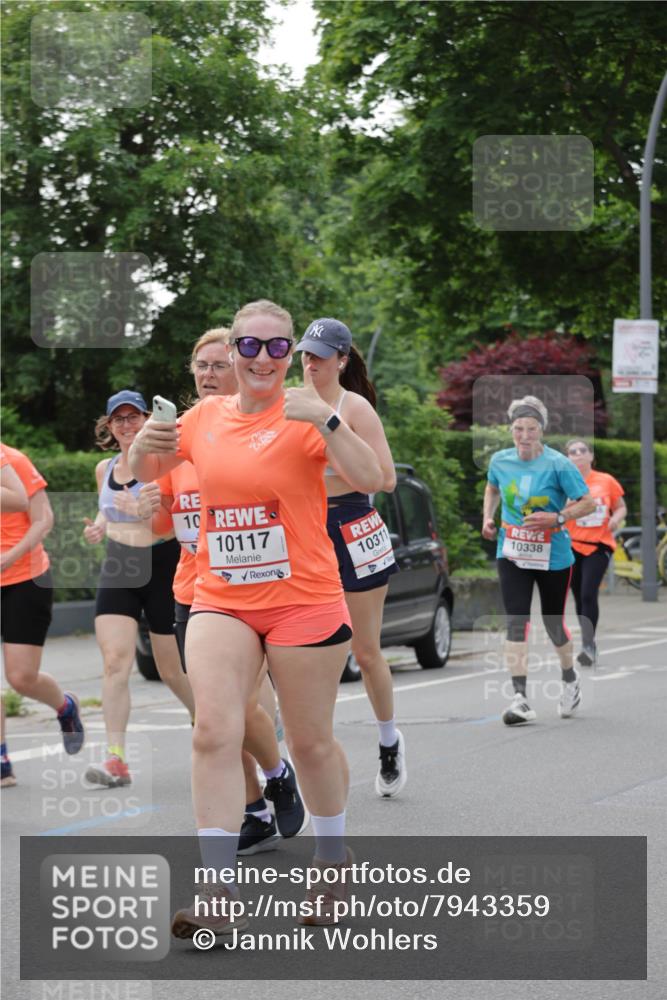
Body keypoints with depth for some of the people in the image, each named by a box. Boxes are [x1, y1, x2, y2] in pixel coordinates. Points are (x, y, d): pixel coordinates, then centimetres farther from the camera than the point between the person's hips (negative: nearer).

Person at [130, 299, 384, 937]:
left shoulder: (306, 417, -6)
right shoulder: (205, 418, 6)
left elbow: (369, 480, -20)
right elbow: (144, 473, 21)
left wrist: (326, 421, -32)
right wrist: (143, 446, -2)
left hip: (304, 602, -3)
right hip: (220, 601, 3)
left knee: (311, 742, 9)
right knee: (214, 734, -12)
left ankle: (333, 862, 33)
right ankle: (218, 898, -13)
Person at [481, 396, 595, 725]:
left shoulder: (558, 465, -14)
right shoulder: (500, 461, -1)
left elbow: (588, 503, -11)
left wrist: (556, 518, -23)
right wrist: (488, 516, 5)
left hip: (552, 555, -2)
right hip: (512, 553, 3)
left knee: (553, 624, 10)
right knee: (516, 622, -11)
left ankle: (570, 681, 39)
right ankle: (520, 698, -14)